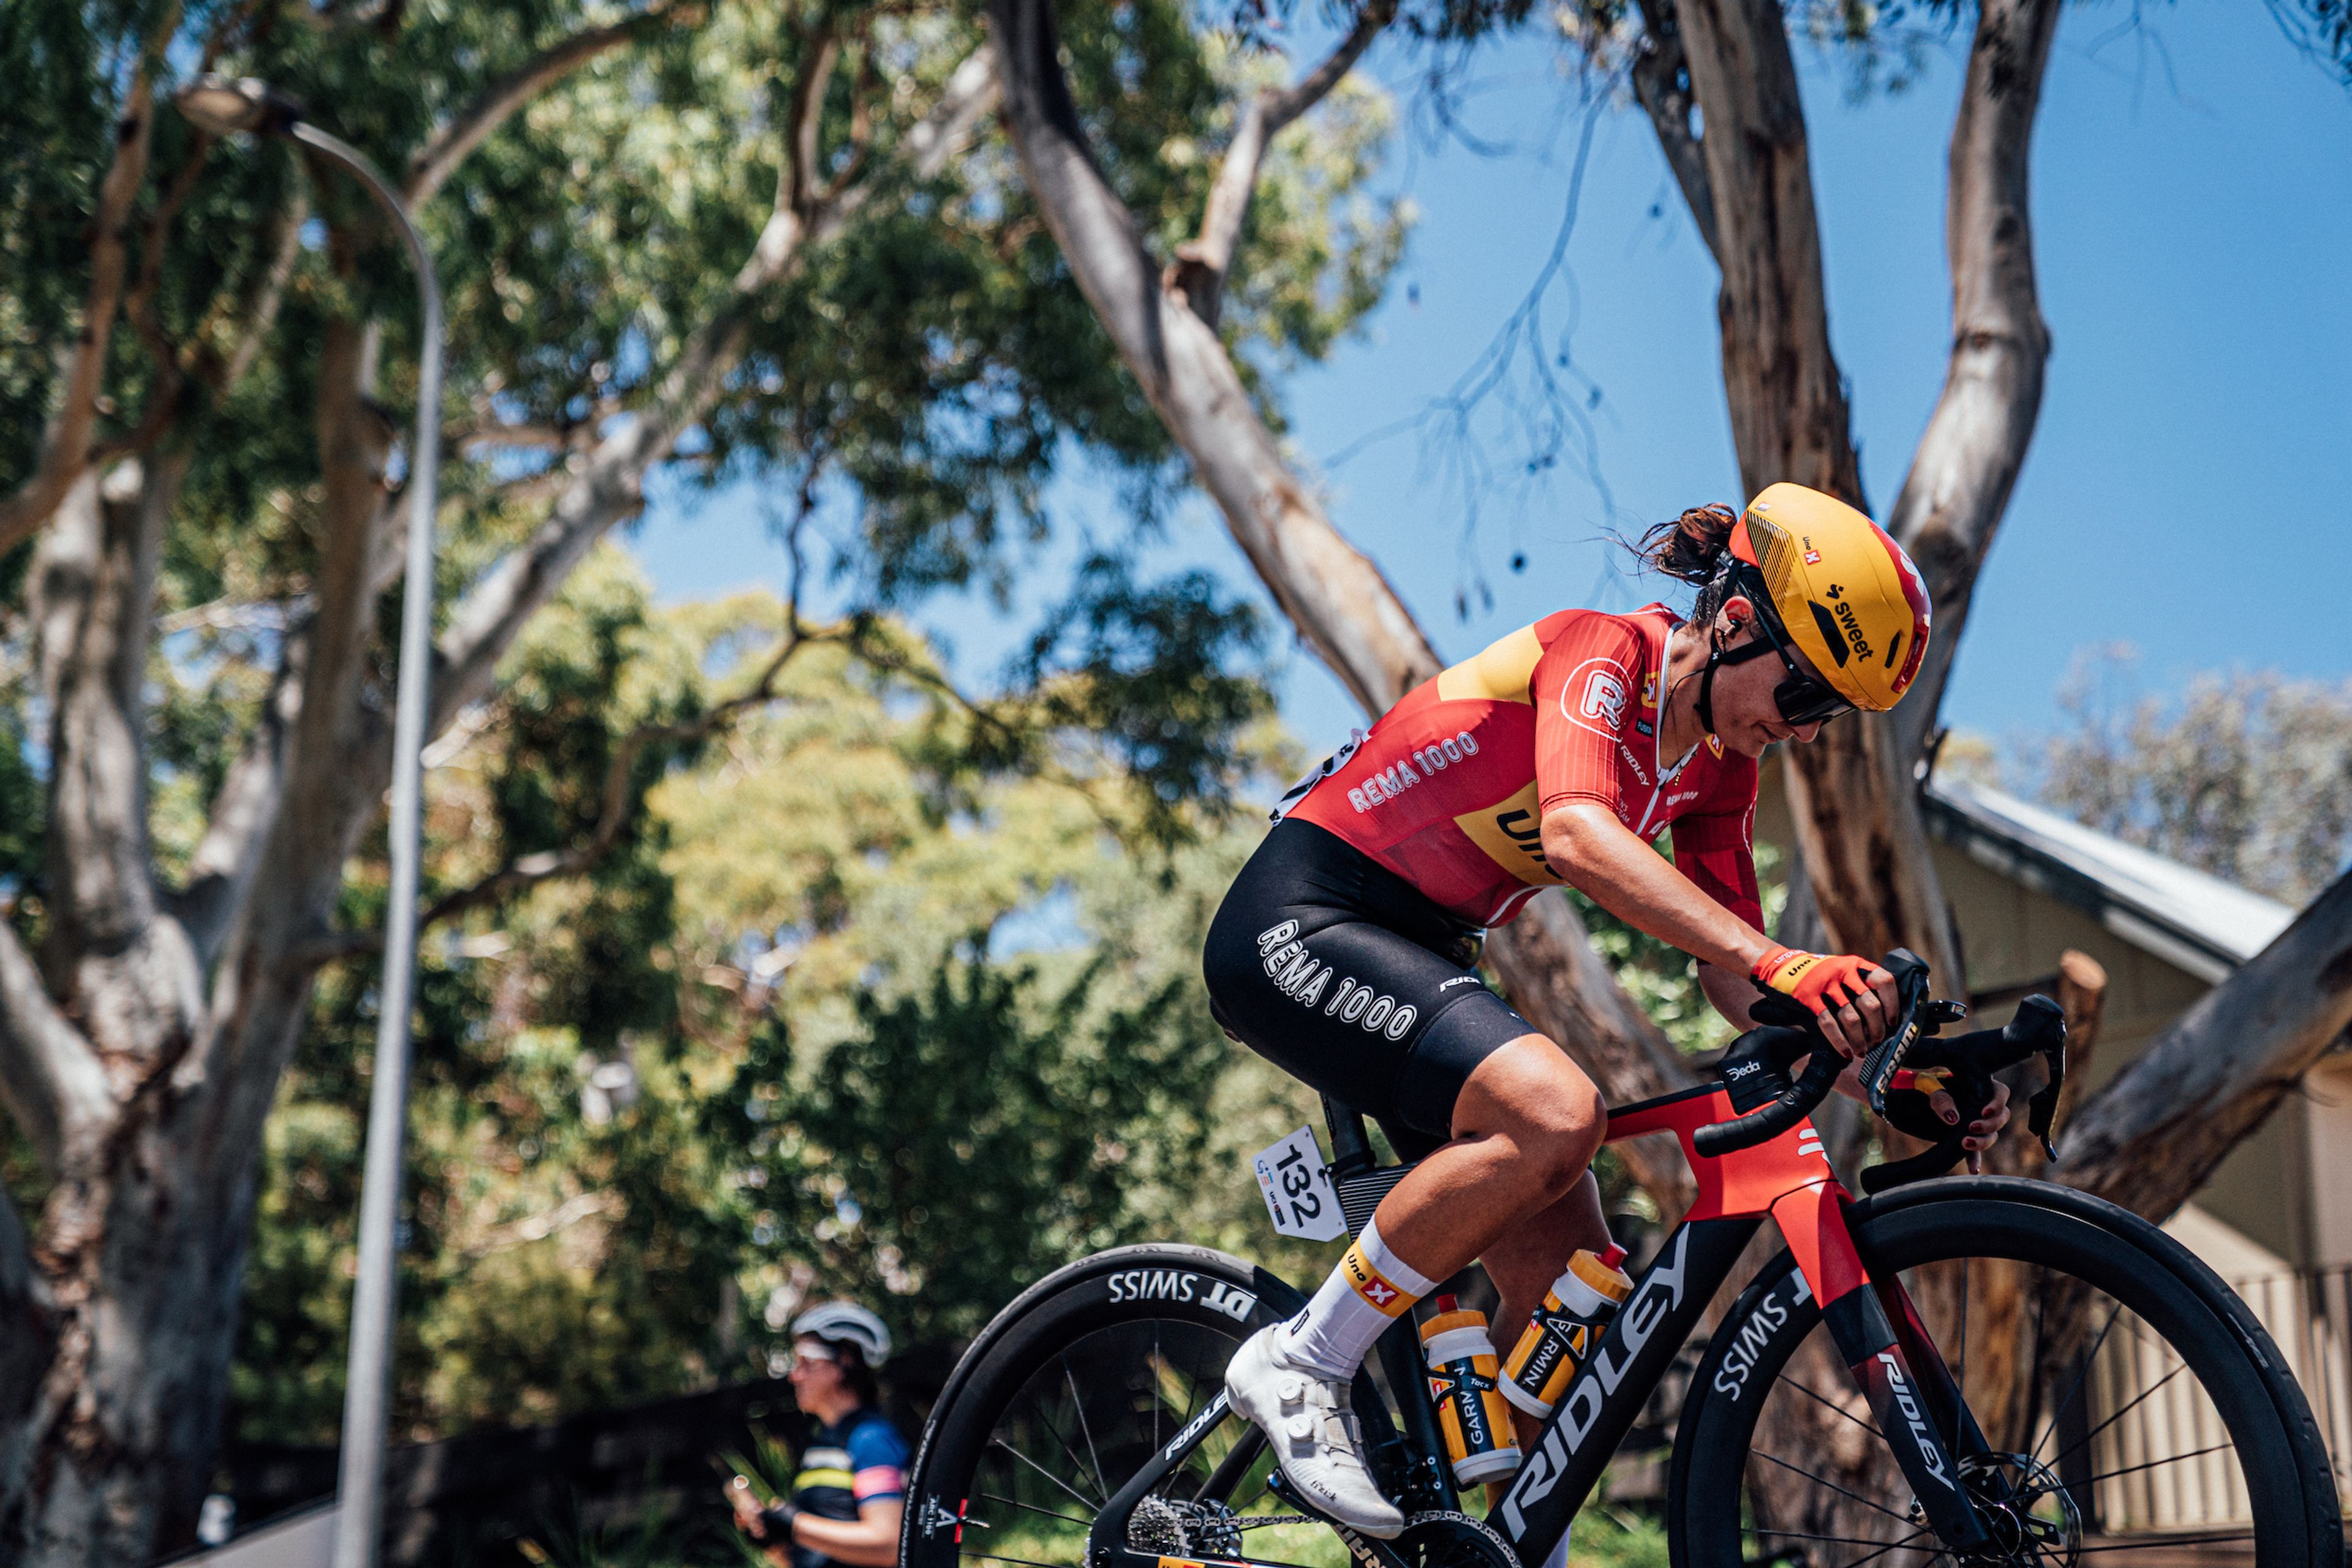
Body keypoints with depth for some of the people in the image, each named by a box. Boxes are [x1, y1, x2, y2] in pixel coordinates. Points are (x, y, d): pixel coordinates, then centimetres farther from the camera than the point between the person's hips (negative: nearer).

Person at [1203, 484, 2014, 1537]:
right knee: (1557, 1113, -32)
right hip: (1299, 922, -8)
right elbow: (1576, 834, -37)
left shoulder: (1717, 766, 7)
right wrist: (1781, 962, -47)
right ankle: (1300, 1365, -16)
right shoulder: (1600, 653, -18)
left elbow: (1732, 982, 4)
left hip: (1417, 957, 9)